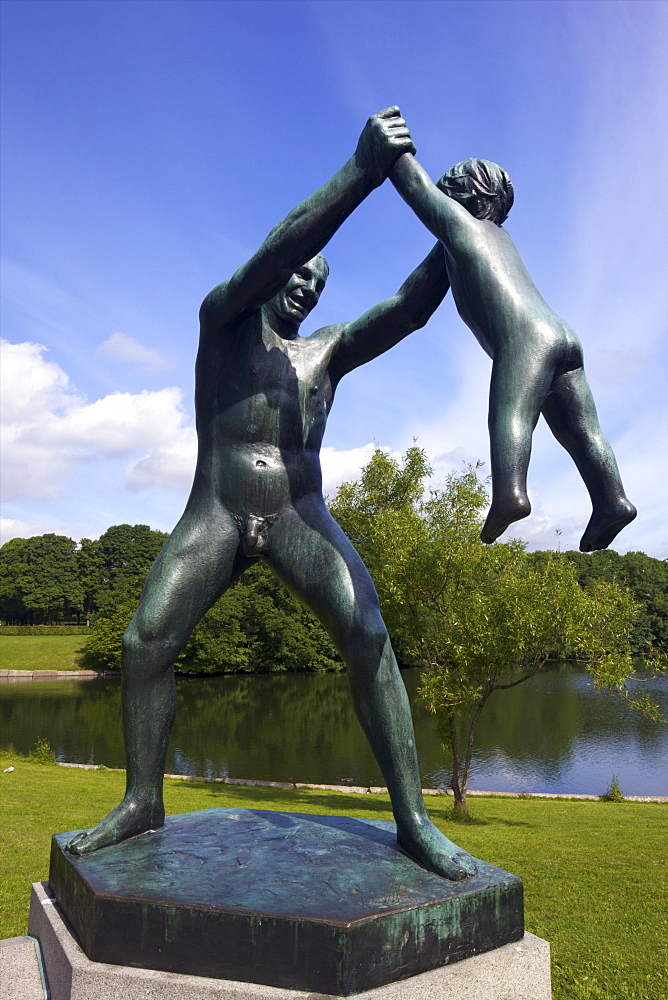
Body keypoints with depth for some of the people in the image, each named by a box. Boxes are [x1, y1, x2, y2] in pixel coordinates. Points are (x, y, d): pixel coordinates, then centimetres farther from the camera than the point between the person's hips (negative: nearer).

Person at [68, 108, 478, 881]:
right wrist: (361, 171, -19)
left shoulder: (329, 350, 15)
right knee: (144, 644, -8)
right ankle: (142, 801, 12)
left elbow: (411, 307, 3)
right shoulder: (224, 318, 6)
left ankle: (413, 820, -12)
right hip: (214, 515, -1)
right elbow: (278, 249, -11)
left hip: (300, 518, 1)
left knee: (369, 639, -18)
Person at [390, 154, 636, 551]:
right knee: (580, 429, 2)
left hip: (526, 337, -8)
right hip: (566, 338, 8)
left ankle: (511, 492, -45)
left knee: (509, 415, -25)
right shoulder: (501, 234, 36)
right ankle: (613, 499, -10)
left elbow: (416, 184, 21)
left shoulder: (460, 221, 15)